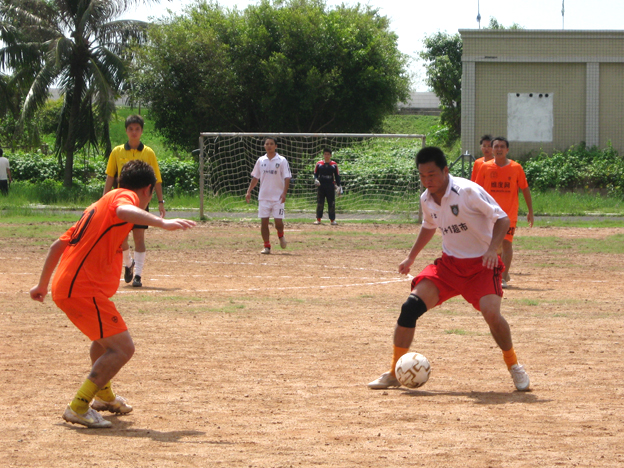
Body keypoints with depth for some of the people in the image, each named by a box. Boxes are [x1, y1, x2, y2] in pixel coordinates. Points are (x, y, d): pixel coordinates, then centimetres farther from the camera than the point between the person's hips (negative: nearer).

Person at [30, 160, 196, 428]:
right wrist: (161, 223, -43)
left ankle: (103, 396, 49)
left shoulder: (99, 205, 24)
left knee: (105, 337, 32)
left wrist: (43, 285, 35)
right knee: (123, 348, -12)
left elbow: (59, 244, 27)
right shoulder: (126, 195, -2)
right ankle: (79, 408, -17)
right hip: (83, 290, -10)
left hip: (64, 286, 10)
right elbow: (123, 211, -30)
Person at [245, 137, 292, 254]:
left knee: (278, 220, -7)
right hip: (263, 196, 3)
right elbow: (255, 177, 16)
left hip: (278, 197, -3)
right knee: (264, 221, -2)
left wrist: (284, 193, -18)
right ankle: (267, 246, 6)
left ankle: (281, 236, 26)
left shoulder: (282, 161, -2)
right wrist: (249, 191, 7)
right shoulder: (260, 160, 9)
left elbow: (287, 178, -6)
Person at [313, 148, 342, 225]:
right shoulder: (319, 164, 6)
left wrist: (338, 186, 2)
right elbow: (315, 173, 10)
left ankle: (332, 219, 6)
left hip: (331, 186, 0)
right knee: (320, 203, 1)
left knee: (331, 203, 0)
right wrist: (316, 179, -12)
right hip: (321, 186, 0)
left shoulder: (334, 165, 6)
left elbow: (337, 176, 9)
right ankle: (318, 219, 8)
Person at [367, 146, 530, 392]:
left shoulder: (468, 191, -20)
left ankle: (514, 366, 2)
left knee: (491, 313, -27)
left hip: (481, 264, -5)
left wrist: (492, 248, -30)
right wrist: (411, 257, 24)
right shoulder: (426, 199, 0)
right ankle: (393, 374, 0)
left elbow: (502, 219, -15)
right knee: (411, 306, -13)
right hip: (449, 263, 5)